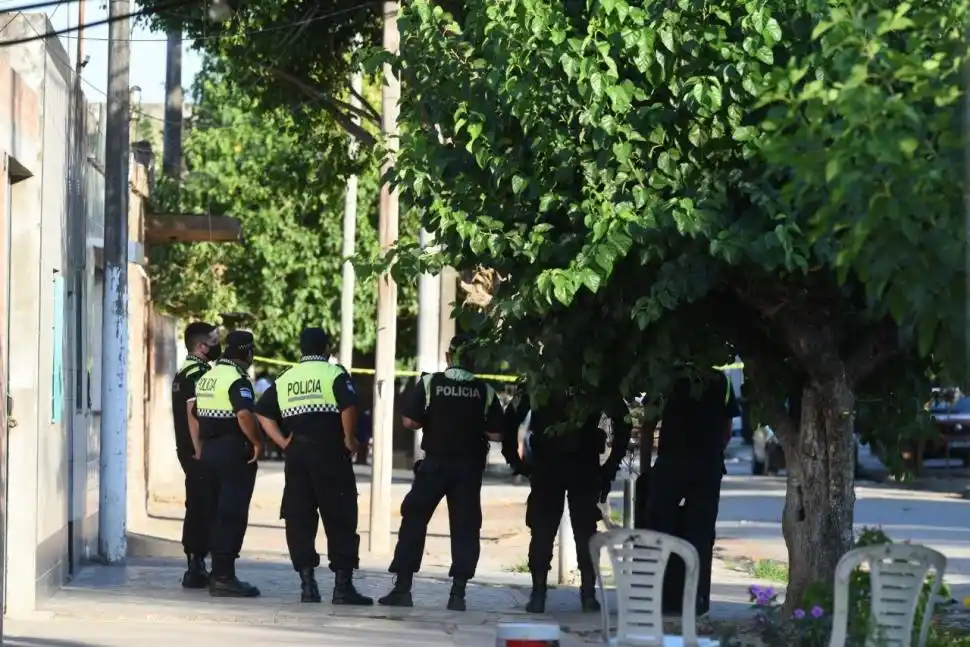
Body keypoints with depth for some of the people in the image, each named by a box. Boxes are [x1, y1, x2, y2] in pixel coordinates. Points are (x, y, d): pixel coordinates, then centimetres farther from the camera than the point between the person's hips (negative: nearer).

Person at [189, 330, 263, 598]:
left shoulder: (208, 376, 14)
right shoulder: (238, 380, -15)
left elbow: (193, 412, 19)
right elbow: (245, 415, -29)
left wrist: (201, 443, 21)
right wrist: (258, 443, -17)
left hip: (210, 451, 9)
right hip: (235, 453, -9)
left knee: (219, 512, 15)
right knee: (233, 514, -6)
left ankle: (218, 572, 19)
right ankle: (224, 576, -8)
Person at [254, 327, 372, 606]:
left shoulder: (285, 379, 13)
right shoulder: (335, 374, -3)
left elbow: (262, 412, 9)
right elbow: (348, 406, -19)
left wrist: (283, 442, 7)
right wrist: (349, 439, -7)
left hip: (296, 455, 4)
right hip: (330, 454, -4)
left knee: (299, 518, 7)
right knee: (340, 519, 1)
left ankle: (307, 583, 4)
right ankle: (343, 585, -1)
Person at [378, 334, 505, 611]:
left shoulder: (429, 383, -6)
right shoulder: (485, 391, -4)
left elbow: (409, 421, -10)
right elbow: (495, 433, -4)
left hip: (435, 464, -1)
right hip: (469, 467, 1)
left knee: (414, 521, 7)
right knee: (465, 528, 6)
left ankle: (402, 588, 4)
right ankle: (458, 593, 2)